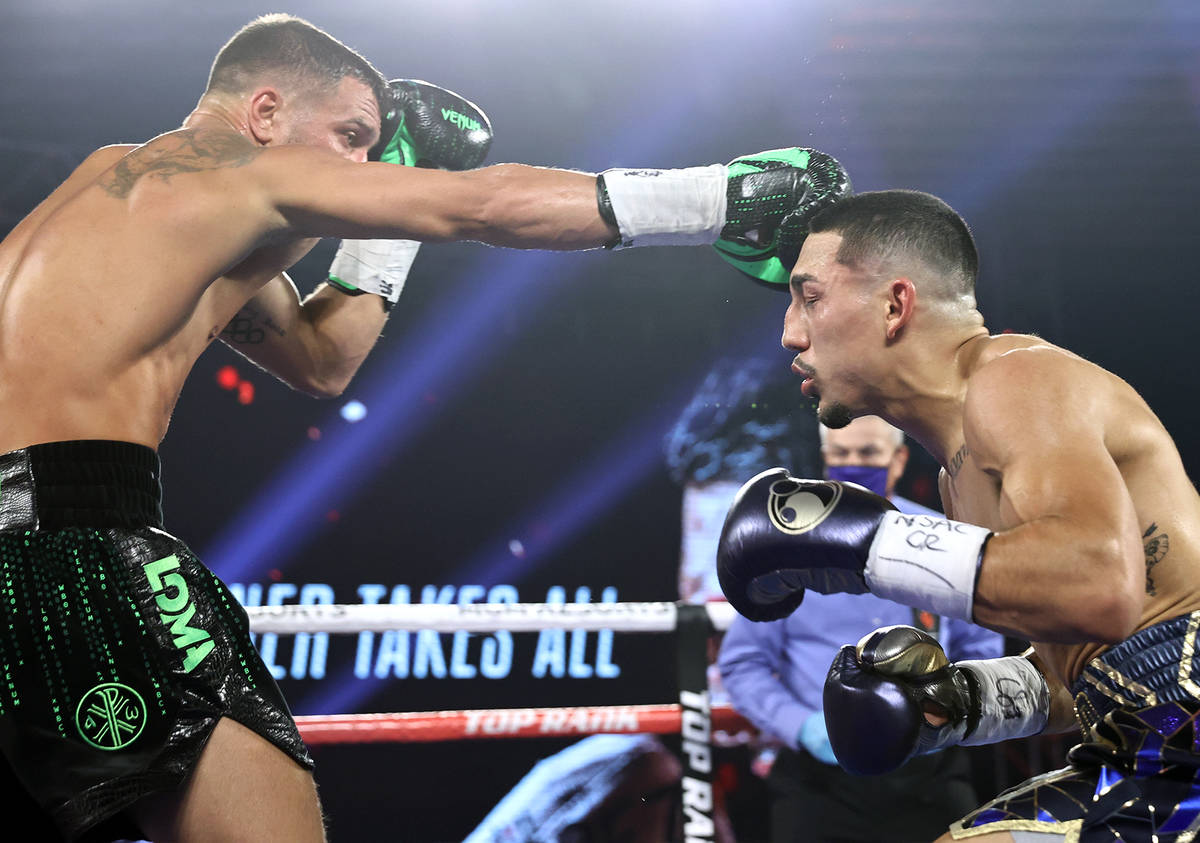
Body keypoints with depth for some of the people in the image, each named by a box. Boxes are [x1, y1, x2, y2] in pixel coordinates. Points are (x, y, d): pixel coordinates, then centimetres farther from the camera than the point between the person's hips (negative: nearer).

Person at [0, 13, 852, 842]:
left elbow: (321, 361, 32)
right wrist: (720, 194, 4)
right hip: (73, 535, -10)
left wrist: (395, 182, 31)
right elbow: (486, 205, 0)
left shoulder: (125, 181, 28)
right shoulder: (240, 166, 3)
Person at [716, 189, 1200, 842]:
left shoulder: (1016, 379, -13)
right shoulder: (960, 472, 17)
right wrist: (959, 702, 5)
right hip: (1147, 763, 9)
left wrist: (860, 540, -26)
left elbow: (1101, 584, -32)